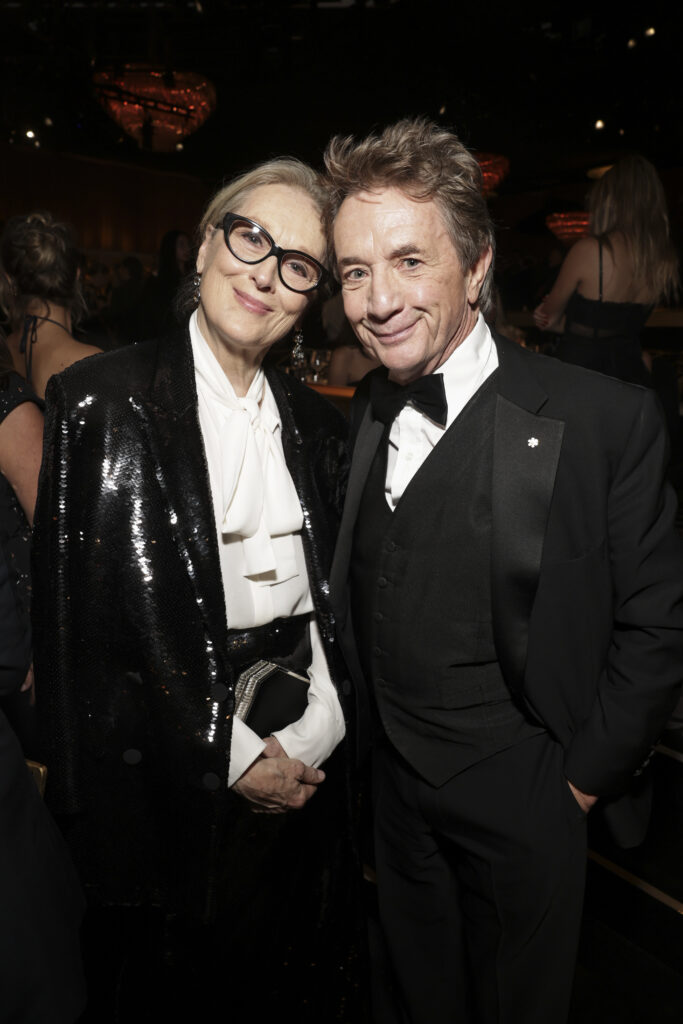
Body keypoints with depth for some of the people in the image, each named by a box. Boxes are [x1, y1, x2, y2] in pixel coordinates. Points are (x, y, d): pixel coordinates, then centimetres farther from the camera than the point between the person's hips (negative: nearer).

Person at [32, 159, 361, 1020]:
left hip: (306, 763, 5)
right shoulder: (104, 401, -12)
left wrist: (311, 736, -9)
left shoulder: (317, 424, 4)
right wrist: (230, 755, -14)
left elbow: (334, 600, 6)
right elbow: (82, 616, -16)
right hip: (175, 781, -4)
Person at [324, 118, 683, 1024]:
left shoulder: (605, 419, -20)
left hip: (520, 800, -4)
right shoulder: (366, 413, -2)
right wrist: (368, 727, 6)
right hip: (395, 786, 5)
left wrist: (584, 777, -10)